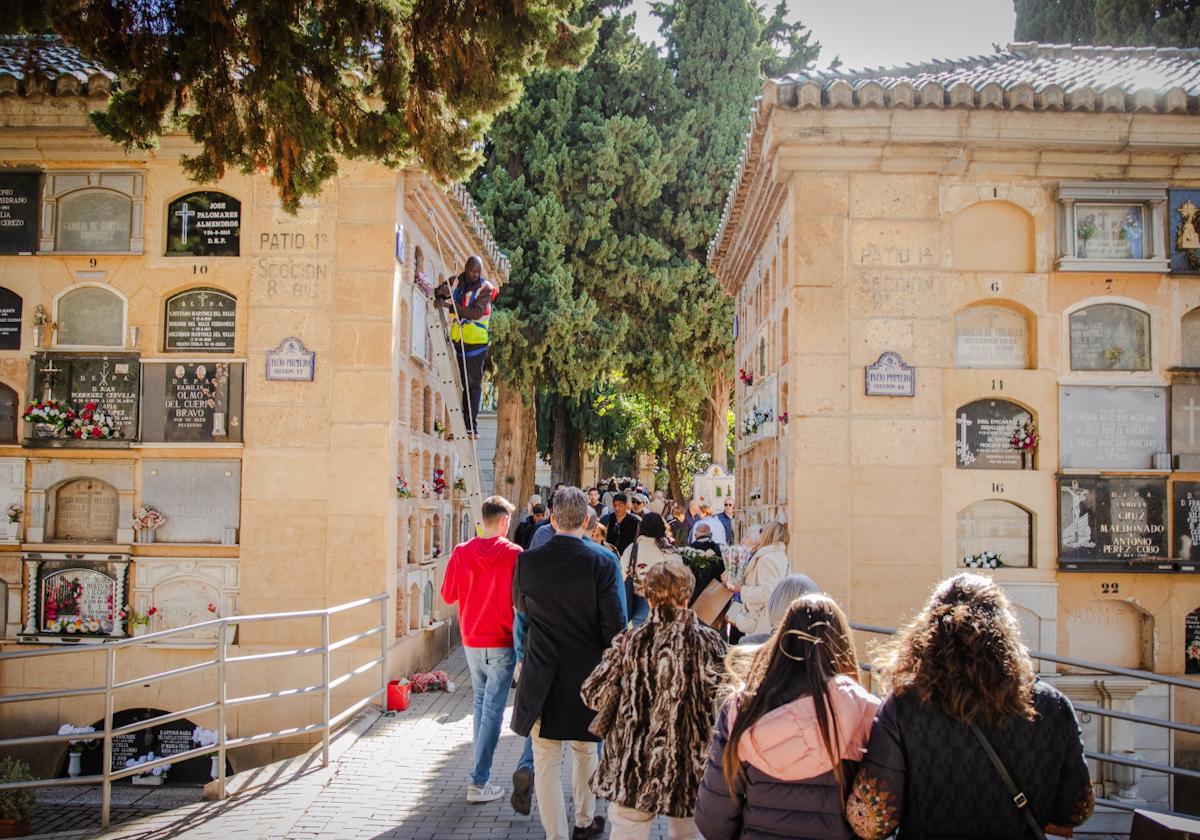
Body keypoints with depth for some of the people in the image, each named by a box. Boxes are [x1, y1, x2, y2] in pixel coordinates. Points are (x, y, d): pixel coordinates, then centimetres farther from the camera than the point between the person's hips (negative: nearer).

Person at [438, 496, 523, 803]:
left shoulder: (461, 553, -4)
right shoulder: (514, 554, -14)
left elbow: (448, 595, 4)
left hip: (471, 641, 4)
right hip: (502, 642, -4)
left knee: (481, 702, 20)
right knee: (493, 709, 1)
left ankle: (481, 768, 27)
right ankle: (479, 781, 1)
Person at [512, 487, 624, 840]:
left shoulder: (527, 560, -7)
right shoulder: (601, 563, -13)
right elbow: (613, 625, -11)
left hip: (541, 675, 0)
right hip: (587, 673, 1)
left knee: (546, 759, 7)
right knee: (584, 750, 22)